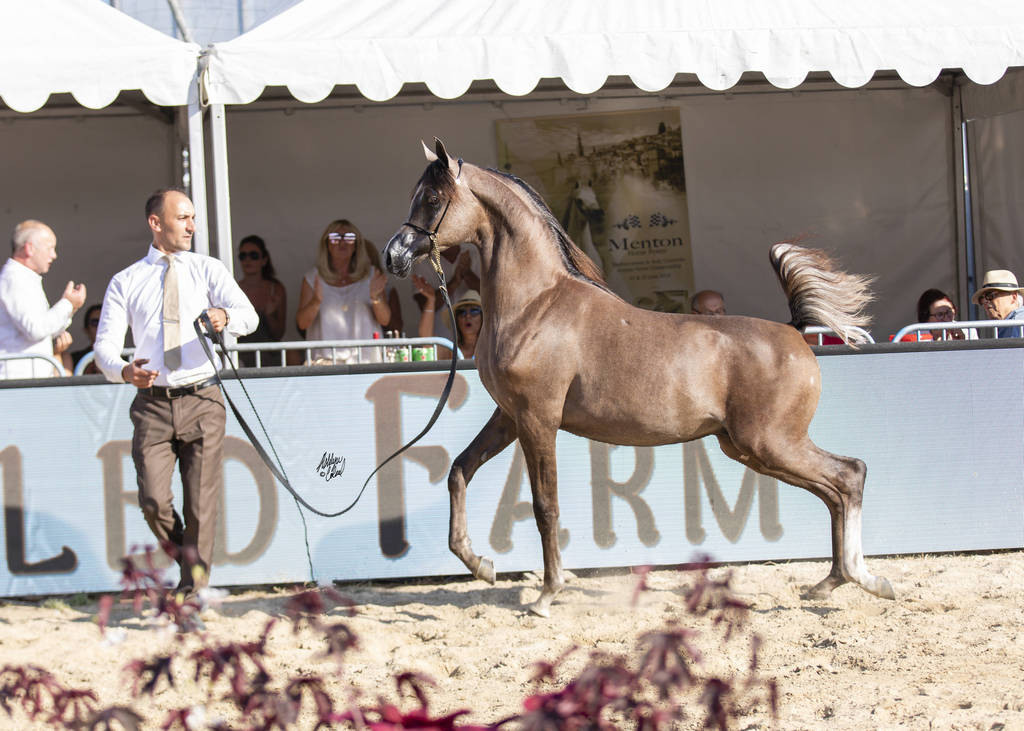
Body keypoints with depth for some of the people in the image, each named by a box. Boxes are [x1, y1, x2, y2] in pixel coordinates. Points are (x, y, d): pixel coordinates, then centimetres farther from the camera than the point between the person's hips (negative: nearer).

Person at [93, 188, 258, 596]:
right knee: (154, 501, -10)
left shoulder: (208, 270, 8)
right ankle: (184, 557, 18)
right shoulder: (126, 283, 10)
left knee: (201, 503, -3)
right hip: (152, 403, 0)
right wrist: (125, 371, -21)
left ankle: (192, 584, 8)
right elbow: (105, 345, 2)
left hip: (201, 399, 0)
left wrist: (225, 316, -31)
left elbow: (249, 317, -6)